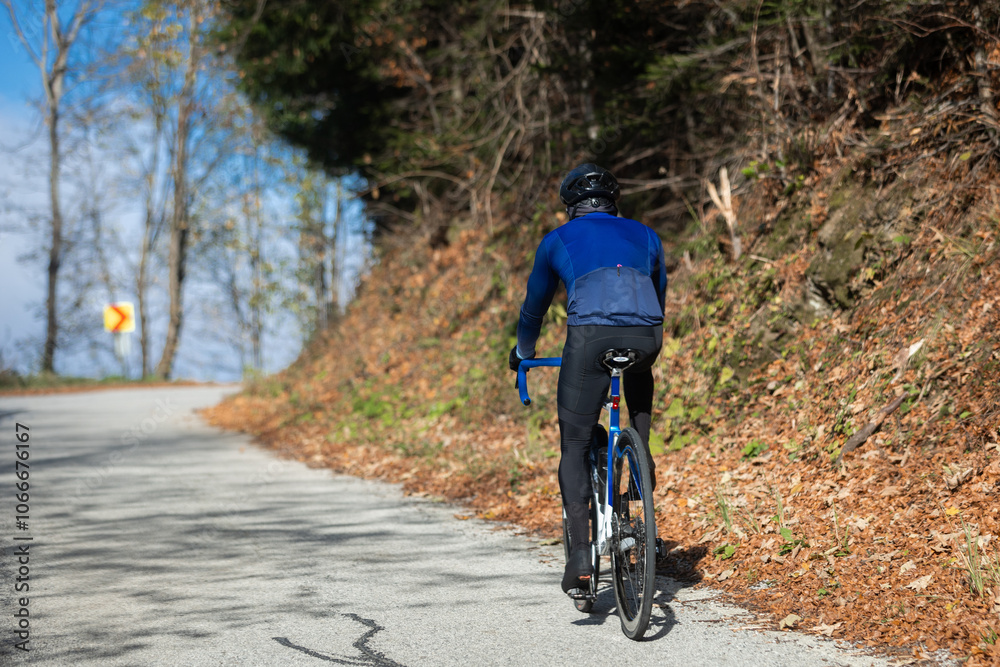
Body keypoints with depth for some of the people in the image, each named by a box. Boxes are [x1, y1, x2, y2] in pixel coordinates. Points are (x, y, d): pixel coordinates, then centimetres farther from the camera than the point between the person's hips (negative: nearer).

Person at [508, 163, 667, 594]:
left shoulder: (558, 240, 24)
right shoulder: (645, 236, 29)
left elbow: (534, 306, 36)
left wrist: (522, 353, 53)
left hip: (590, 336, -2)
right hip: (646, 338, 2)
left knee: (575, 446, 6)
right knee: (639, 373, 40)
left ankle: (580, 555, -6)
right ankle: (640, 459, 28)